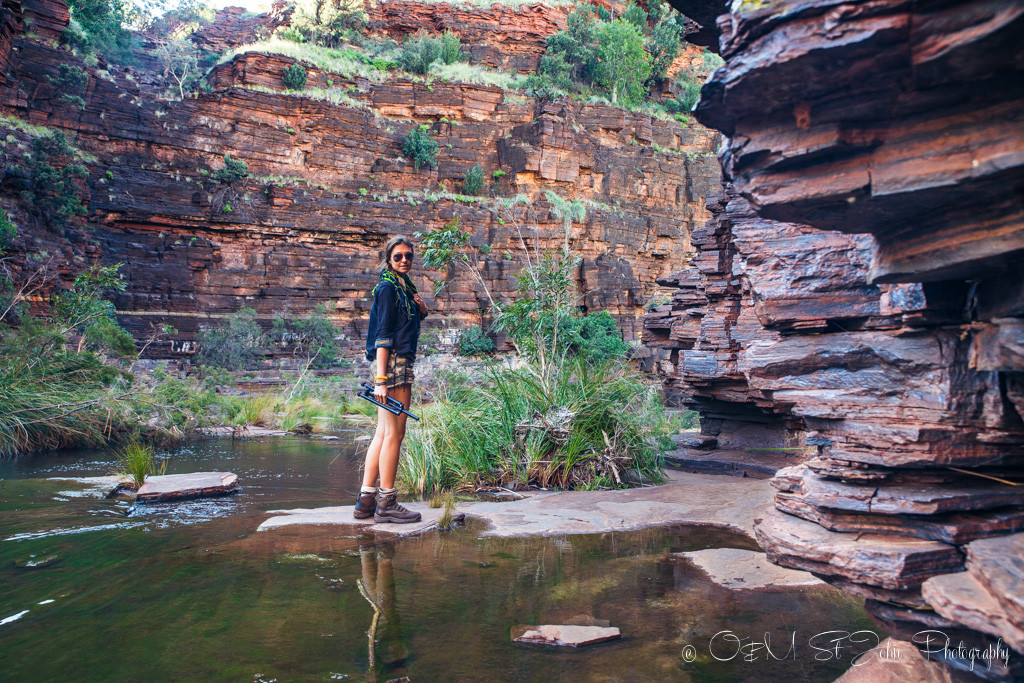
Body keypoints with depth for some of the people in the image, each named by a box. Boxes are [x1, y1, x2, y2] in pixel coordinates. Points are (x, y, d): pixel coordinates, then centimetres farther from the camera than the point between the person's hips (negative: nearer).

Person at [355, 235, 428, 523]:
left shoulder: (403, 286, 20)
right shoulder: (387, 287, -8)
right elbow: (383, 334, -14)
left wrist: (421, 311, 7)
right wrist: (381, 378, -19)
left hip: (400, 362, 10)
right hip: (393, 362, -10)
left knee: (383, 434, 9)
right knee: (394, 433, -7)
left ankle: (366, 500, 13)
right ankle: (386, 503, -1)